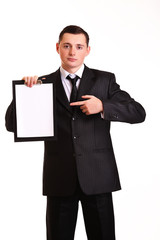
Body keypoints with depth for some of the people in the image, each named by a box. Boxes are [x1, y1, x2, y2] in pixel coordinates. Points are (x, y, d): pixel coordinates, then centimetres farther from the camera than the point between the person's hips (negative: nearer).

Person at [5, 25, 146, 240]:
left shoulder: (104, 80, 6)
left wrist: (102, 107, -14)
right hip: (59, 178, 0)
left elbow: (138, 113, 0)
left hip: (97, 176, 0)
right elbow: (12, 124, 3)